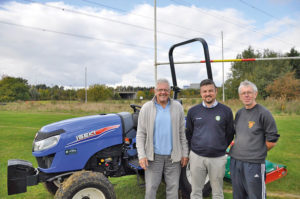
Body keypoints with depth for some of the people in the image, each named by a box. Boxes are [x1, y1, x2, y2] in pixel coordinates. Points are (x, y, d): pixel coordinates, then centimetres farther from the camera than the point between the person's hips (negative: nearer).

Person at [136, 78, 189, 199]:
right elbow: (140, 134, -2)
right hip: (154, 156, -1)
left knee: (173, 188, 11)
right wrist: (141, 155, -10)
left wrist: (185, 153, 4)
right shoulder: (146, 108, -3)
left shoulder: (177, 107, 2)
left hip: (173, 156, 2)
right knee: (151, 188, 6)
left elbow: (182, 133, 6)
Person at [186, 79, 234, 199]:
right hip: (196, 157, 1)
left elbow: (230, 134, 7)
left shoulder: (226, 111, -2)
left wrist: (221, 148, 5)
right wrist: (194, 149, 8)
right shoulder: (193, 111, 1)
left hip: (218, 158, -1)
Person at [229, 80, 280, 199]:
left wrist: (258, 152, -2)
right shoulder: (239, 113, 10)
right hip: (235, 161, 7)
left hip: (254, 163, -6)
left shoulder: (263, 113, -10)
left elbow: (272, 140, -9)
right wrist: (237, 150, 12)